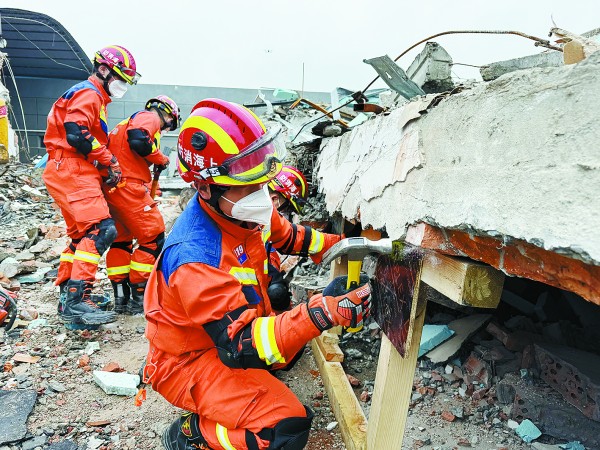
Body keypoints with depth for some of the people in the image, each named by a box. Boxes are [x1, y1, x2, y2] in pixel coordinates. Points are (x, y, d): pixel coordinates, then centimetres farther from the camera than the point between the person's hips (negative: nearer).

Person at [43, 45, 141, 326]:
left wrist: (106, 168, 14)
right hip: (72, 171, -11)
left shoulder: (95, 97, 27)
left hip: (71, 173, 11)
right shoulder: (88, 93, -6)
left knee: (81, 235, 14)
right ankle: (76, 300, -24)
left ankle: (67, 296, 21)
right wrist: (110, 161, -13)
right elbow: (77, 135, -21)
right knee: (101, 230, -21)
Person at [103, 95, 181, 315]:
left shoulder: (133, 120, 30)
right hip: (128, 185, -10)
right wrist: (161, 159, -5)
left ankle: (120, 297, 21)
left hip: (111, 186, 10)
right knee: (153, 239, -4)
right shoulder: (149, 117, 0)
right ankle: (139, 299, -1)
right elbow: (138, 141, -22)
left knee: (121, 239, 16)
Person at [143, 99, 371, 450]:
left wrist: (340, 244, 8)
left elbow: (284, 235, 12)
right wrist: (322, 314, -48)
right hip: (190, 359, -8)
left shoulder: (242, 210, -10)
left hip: (234, 328, 9)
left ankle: (243, 383, 12)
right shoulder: (194, 256, -35)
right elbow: (241, 345, -38)